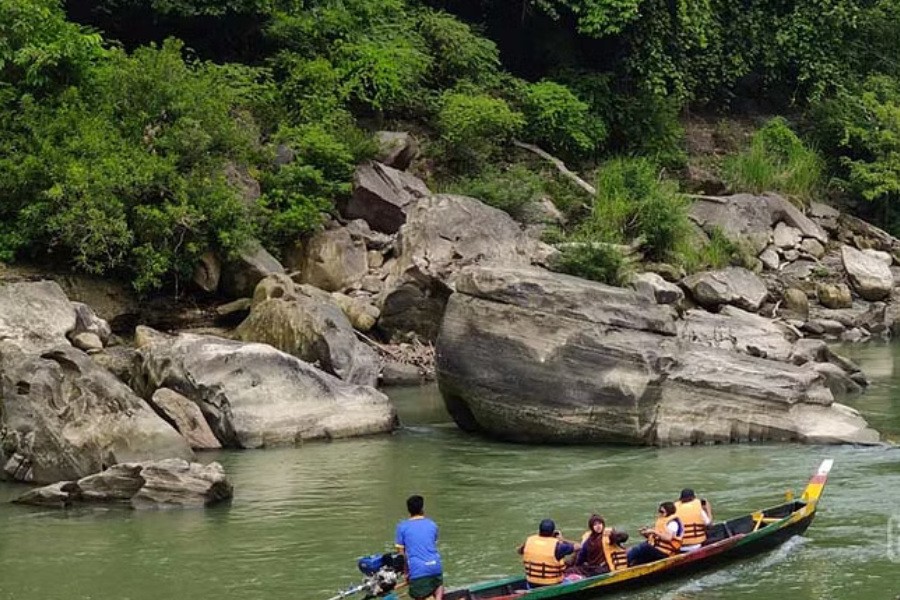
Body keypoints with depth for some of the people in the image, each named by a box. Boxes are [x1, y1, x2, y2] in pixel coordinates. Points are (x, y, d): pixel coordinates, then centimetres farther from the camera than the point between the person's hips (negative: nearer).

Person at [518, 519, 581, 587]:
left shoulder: (529, 541, -6)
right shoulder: (556, 545, -18)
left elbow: (520, 551, 17)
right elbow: (578, 546, -9)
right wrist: (562, 540, 7)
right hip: (551, 585, -5)